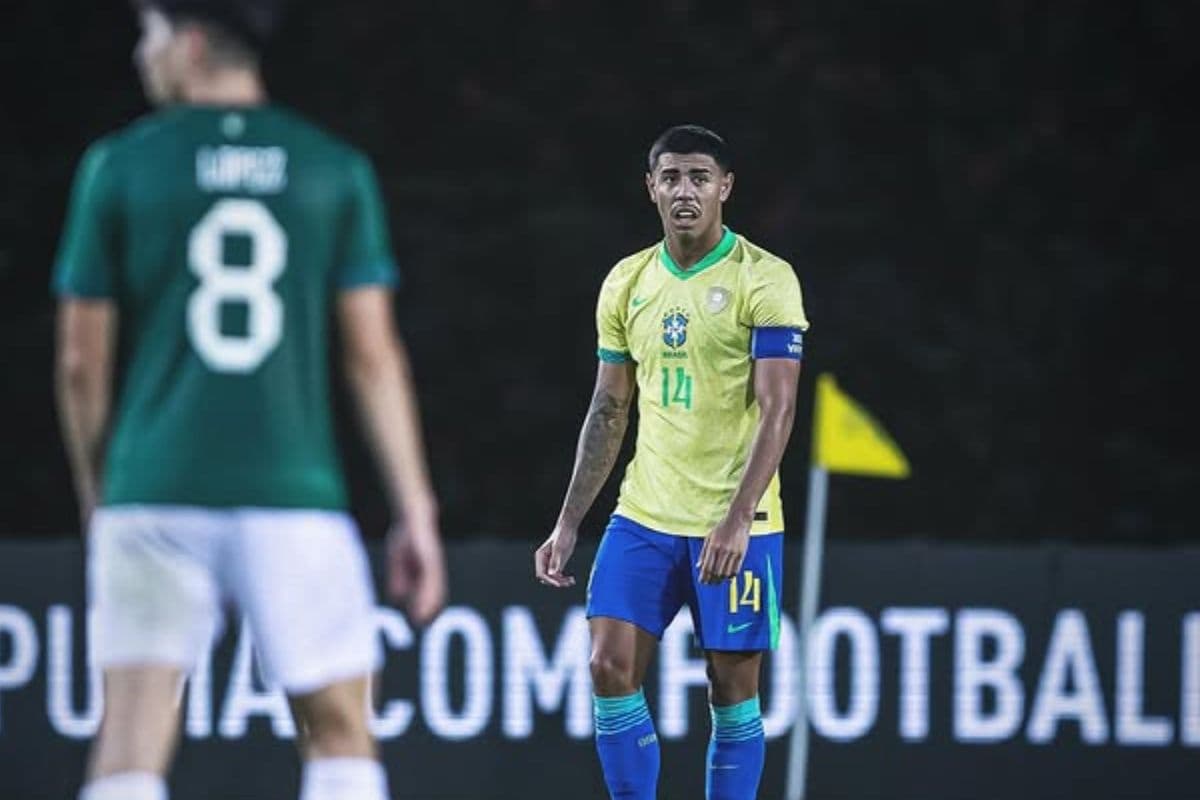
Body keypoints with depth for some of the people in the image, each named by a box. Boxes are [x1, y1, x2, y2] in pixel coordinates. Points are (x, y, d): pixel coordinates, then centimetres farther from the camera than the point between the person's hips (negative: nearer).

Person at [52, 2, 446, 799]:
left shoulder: (118, 167, 2)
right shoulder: (337, 171, 4)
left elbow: (83, 362, 5)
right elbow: (373, 356, 0)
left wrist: (96, 496, 19)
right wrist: (417, 511, 4)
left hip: (156, 495, -1)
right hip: (295, 495, 1)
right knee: (341, 735, 13)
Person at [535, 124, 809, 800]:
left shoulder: (765, 280, -8)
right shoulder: (627, 284, 9)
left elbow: (777, 409, -14)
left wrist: (736, 520, -24)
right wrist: (568, 525, 10)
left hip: (736, 525, -4)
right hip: (644, 517, 5)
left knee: (733, 689, 0)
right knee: (611, 668, -6)